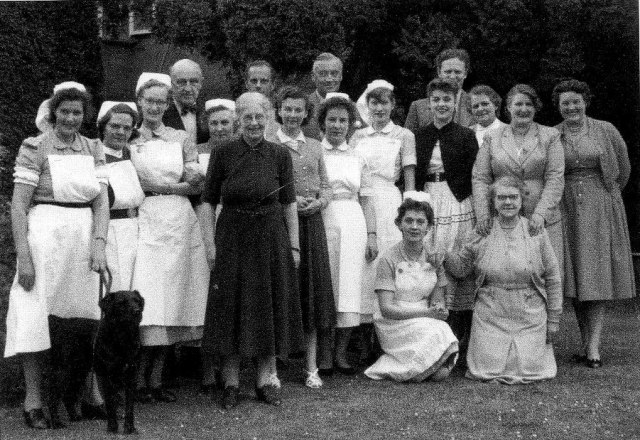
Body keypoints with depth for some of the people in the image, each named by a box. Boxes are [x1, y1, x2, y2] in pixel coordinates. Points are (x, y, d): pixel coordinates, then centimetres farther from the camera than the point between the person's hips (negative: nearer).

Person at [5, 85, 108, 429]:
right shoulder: (34, 148, -3)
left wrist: (99, 244, -7)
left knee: (79, 319, 7)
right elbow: (19, 205, -7)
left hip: (84, 239, 4)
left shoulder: (93, 149, 10)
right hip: (44, 236, -4)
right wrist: (23, 255, -15)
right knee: (37, 317, -3)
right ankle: (33, 401, 3)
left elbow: (101, 201, 7)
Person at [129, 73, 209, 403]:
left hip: (178, 223, 3)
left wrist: (160, 186, -6)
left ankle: (156, 379, 7)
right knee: (145, 301, -10)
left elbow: (197, 186, 9)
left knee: (170, 301, 1)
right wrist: (178, 184, -8)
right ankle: (140, 381, -4)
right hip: (144, 222, -3)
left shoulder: (181, 139, 14)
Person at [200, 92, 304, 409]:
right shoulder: (222, 154, -2)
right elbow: (208, 201, 0)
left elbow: (289, 203, 3)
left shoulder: (279, 155, 1)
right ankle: (231, 383, 11)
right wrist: (210, 242, -7)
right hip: (232, 237, -1)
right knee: (231, 308, 2)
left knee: (270, 307, 5)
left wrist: (294, 245, 0)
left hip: (271, 239, 1)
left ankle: (265, 380, 17)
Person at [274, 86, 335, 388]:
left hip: (311, 223, 4)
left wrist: (317, 202, -7)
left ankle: (312, 368, 9)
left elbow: (326, 186, 14)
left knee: (312, 290, 4)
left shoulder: (315, 147, 15)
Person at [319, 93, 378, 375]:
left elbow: (366, 200, 12)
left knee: (349, 288, 0)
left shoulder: (358, 158, 13)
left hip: (353, 226, 3)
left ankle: (341, 353, 6)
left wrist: (372, 235, 5)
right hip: (320, 223, -2)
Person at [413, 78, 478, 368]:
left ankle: (460, 346, 0)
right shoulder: (418, 137, 12)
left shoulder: (466, 136, 5)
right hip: (425, 205, 3)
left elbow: (474, 178, 0)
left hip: (458, 208, -2)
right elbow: (411, 177, 13)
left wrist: (478, 214, -7)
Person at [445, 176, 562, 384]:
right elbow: (461, 267, 9)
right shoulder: (482, 234, 2)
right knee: (488, 371, -6)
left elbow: (552, 279, 4)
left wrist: (554, 318, 3)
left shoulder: (536, 233, 1)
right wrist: (444, 255, -12)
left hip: (530, 317, 0)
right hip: (490, 315, 1)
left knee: (529, 370, -6)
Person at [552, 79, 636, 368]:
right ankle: (586, 342, 11)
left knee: (597, 274, -5)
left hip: (600, 210, -2)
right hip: (565, 211, 2)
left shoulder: (605, 131, 1)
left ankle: (594, 346, -7)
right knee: (574, 276, 3)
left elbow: (623, 170, 11)